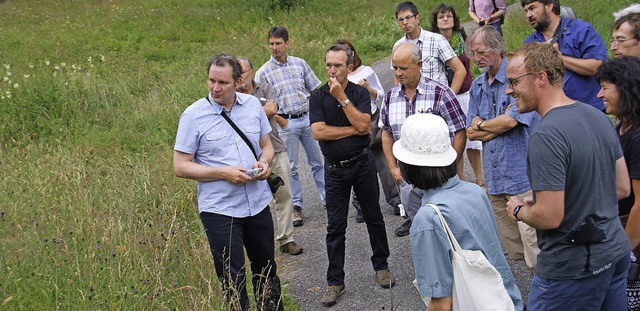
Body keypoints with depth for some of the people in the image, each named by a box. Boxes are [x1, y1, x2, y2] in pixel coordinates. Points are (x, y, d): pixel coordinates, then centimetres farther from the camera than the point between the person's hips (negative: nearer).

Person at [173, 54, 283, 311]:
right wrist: (224, 173, -19)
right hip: (219, 210, -4)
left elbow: (266, 145, 15)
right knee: (233, 281, 1)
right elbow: (180, 167, -9)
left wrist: (264, 162, -9)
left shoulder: (253, 105, 2)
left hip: (258, 204, 4)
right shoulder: (193, 115, -10)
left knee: (266, 270, 20)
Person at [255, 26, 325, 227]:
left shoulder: (299, 63, 5)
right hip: (287, 123, -3)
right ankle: (296, 206, 12)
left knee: (317, 162, 9)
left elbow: (316, 89, 11)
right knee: (291, 167, 3)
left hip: (308, 118, 3)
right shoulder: (263, 73, -4)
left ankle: (328, 199, 19)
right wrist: (281, 121, -8)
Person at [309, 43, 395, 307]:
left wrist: (342, 97, -19)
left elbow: (363, 124, -18)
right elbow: (318, 132, -15)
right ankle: (335, 282, 12)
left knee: (374, 218, 11)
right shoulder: (318, 96, -3)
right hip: (334, 169, 0)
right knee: (335, 226, 4)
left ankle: (381, 266, 29)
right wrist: (353, 130, -14)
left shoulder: (360, 93, -2)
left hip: (362, 164, 0)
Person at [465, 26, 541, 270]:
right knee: (513, 249, 13)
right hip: (495, 177, 7)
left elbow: (510, 121, -19)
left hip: (522, 175, -7)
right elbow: (471, 133, 12)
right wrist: (498, 124, -7)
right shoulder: (477, 86, 14)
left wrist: (481, 124, 0)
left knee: (535, 249, -8)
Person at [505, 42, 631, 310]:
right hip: (617, 254, 9)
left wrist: (519, 210, -5)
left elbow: (549, 217, -24)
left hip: (573, 267, -8)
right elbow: (622, 188, 12)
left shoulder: (545, 136, -23)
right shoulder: (599, 117, 4)